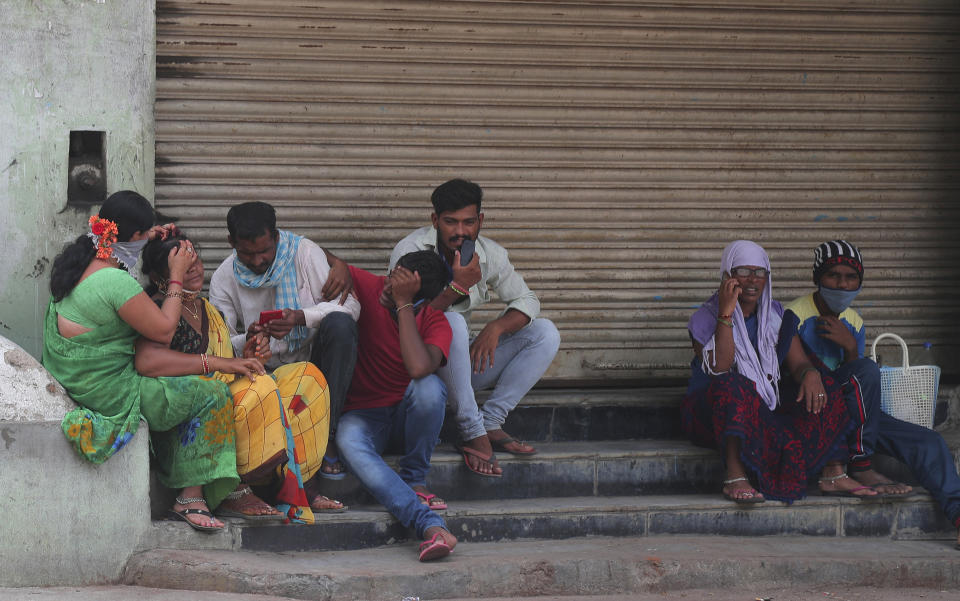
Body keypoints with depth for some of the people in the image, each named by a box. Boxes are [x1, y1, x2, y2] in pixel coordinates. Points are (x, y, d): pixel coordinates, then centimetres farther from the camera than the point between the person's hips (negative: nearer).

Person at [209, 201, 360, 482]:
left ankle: (327, 436, -27)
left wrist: (301, 317, -31)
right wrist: (248, 340, -26)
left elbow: (348, 305, -14)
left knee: (340, 324, -33)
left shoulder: (304, 253, -6)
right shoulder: (224, 278, -1)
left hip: (315, 361, 0)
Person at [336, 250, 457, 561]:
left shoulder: (435, 323, -11)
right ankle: (431, 525, -50)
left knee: (429, 387, -36)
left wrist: (402, 304, -29)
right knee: (349, 440, -37)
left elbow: (419, 368, -33)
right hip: (365, 415, 0)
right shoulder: (370, 289, -6)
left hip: (407, 417, 0)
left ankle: (414, 480, -14)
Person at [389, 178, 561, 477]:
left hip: (463, 363, 6)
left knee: (545, 333, -7)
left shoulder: (490, 254, -2)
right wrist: (456, 288, -35)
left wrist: (496, 328, -17)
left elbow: (527, 301, 4)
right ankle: (472, 432, -31)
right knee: (453, 323, -36)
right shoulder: (410, 251, -17)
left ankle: (491, 422, -16)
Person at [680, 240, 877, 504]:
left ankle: (834, 474, -23)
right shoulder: (706, 318, -6)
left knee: (825, 388, -14)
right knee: (733, 386, -38)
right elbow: (720, 370, -22)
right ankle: (735, 478, -44)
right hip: (714, 410, -5)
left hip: (767, 407, 5)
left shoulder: (776, 315, 9)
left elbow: (799, 364, 2)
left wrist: (810, 374, -23)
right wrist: (726, 315, -27)